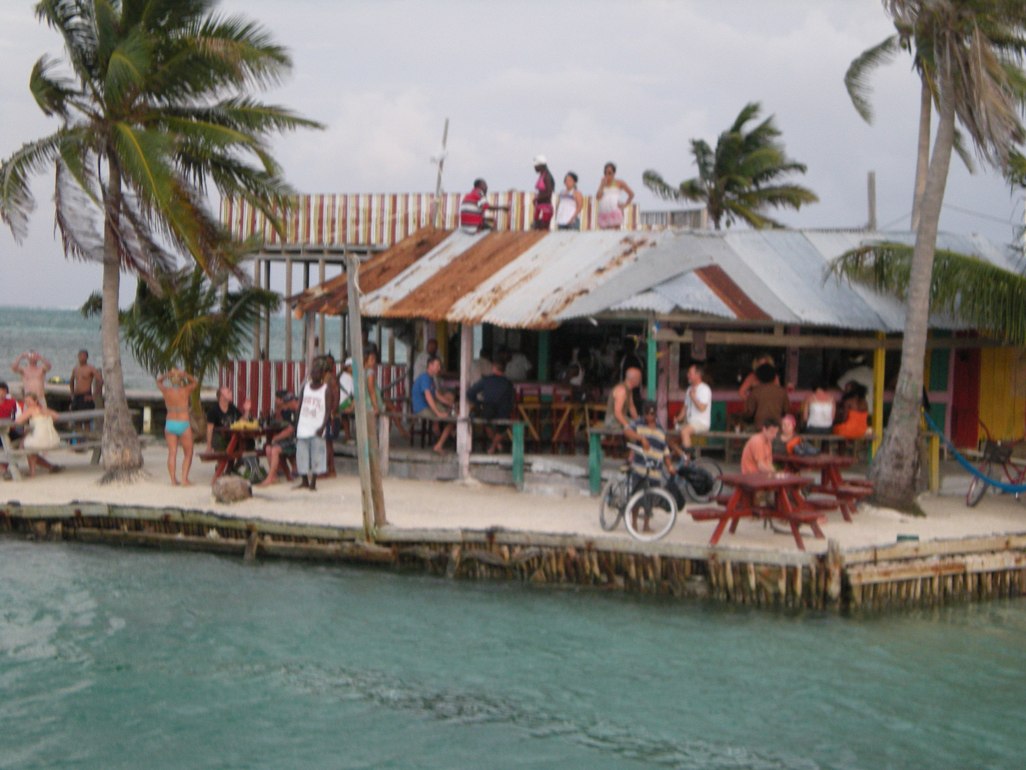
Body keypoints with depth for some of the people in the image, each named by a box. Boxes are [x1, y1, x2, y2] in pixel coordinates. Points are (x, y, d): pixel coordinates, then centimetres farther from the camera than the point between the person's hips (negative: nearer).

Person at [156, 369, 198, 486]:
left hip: (170, 424, 2)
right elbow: (195, 382, 12)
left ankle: (173, 480, 0)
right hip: (184, 425, -2)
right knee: (188, 454, 10)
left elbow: (158, 381, 18)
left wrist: (167, 374, 5)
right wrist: (185, 374, 4)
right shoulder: (185, 391, -8)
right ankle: (184, 478, 0)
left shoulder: (166, 391, -3)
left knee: (172, 453, 5)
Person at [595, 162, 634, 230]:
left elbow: (631, 194, 6)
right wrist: (603, 184, -2)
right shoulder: (603, 184, 15)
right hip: (603, 213, 4)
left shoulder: (619, 183, 6)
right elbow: (598, 196, -1)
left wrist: (624, 205, -1)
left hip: (615, 213, -4)